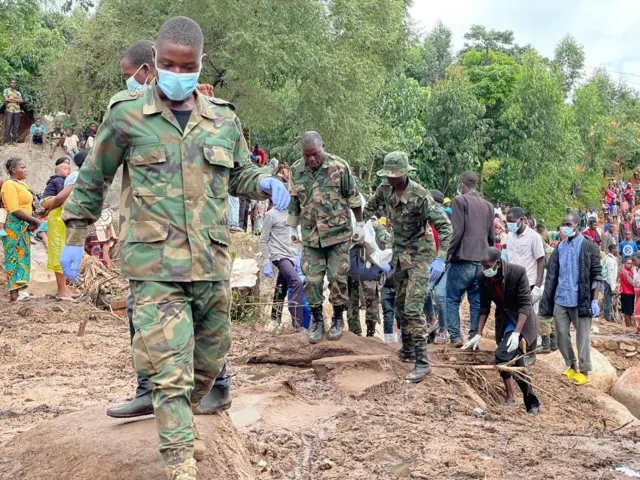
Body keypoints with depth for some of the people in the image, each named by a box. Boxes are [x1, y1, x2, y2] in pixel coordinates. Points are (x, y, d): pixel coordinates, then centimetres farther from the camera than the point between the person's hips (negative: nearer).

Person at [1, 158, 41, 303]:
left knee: (23, 257, 10)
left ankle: (20, 290, 15)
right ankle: (14, 293, -4)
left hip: (24, 226, 9)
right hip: (14, 226, -9)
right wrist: (34, 220, -15)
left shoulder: (22, 184, 15)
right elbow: (14, 210, -19)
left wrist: (32, 223, -1)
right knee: (15, 257, -6)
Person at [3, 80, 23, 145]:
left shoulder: (18, 93, 18)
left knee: (16, 126, 1)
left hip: (17, 111, 4)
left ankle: (14, 140, 5)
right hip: (9, 110, -4)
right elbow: (6, 99, -7)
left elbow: (21, 101, 4)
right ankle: (7, 141, -7)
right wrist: (17, 100, -2)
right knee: (8, 125, -9)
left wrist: (12, 99, -7)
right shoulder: (6, 90, 8)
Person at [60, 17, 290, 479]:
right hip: (155, 266, -4)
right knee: (170, 369, -10)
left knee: (209, 360, 18)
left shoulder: (224, 119, 7)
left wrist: (266, 183, -2)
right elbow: (92, 179, 8)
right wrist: (75, 238, 11)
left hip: (212, 263, 5)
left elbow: (240, 174, 21)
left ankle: (178, 430, 42)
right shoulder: (126, 113, -2)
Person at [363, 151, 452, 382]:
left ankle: (422, 362, -13)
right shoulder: (385, 188, -5)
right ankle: (408, 350, 33)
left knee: (413, 308, -16)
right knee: (400, 304, 17)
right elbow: (370, 207, 18)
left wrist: (440, 259, -34)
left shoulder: (420, 195, -25)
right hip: (400, 253, 8)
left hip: (420, 255, -7)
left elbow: (444, 226, -26)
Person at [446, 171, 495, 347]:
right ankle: (474, 337, 8)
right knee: (477, 301, 9)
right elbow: (492, 236, 15)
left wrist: (448, 254, -5)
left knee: (453, 299, 4)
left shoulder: (460, 201, -4)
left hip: (462, 260, -5)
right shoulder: (488, 206, 13)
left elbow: (457, 231, -12)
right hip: (482, 261, 5)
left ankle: (455, 336, -2)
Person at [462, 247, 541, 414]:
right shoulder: (483, 277, -12)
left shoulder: (518, 272, -24)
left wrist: (516, 333, -29)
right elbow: (484, 307, -1)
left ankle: (510, 397, -7)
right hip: (502, 318, 5)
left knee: (502, 355, -23)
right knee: (516, 363, 10)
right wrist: (479, 335, -5)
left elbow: (525, 304, -22)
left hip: (519, 318, -5)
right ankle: (532, 404, 23)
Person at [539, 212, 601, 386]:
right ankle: (571, 366, 25)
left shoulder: (589, 246, -5)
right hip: (560, 299, 5)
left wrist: (594, 300, -11)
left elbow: (596, 275, -6)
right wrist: (547, 298, 4)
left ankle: (584, 371, 12)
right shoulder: (560, 247, 9)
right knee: (561, 334, 8)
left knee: (582, 336, 3)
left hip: (580, 300, -5)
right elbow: (552, 274, 10)